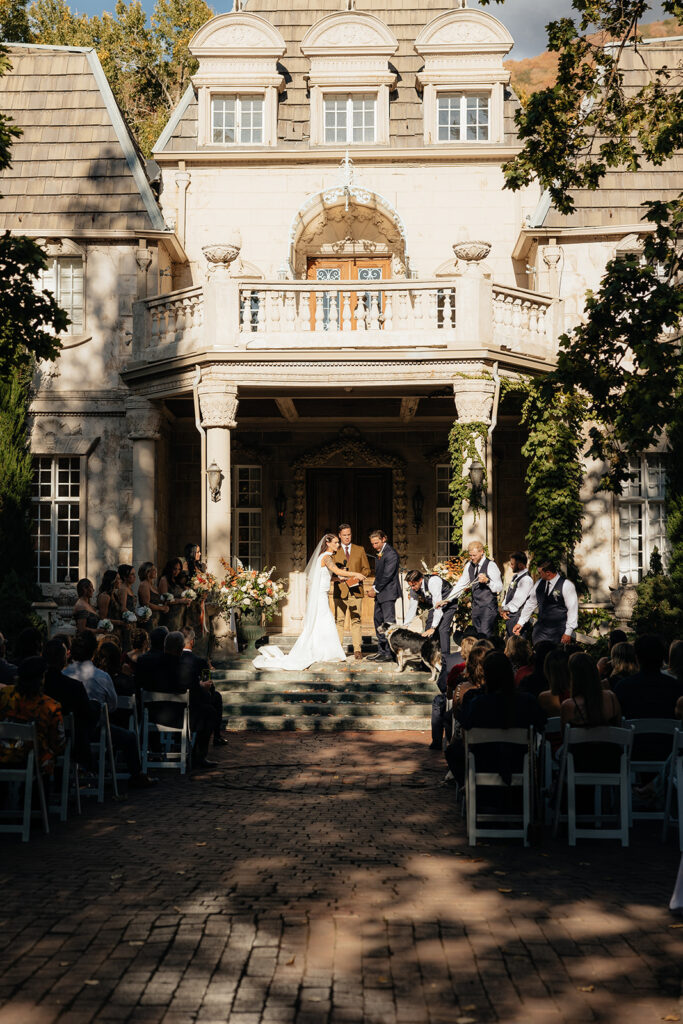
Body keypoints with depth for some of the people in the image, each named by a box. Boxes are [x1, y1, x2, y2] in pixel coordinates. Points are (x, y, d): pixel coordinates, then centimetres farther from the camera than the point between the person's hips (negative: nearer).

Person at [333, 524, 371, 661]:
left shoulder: (360, 550, 12)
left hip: (355, 590, 0)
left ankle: (357, 650, -2)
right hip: (340, 590, 0)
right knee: (339, 621, -2)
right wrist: (337, 576, -11)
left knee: (356, 621, -2)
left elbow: (366, 569, 13)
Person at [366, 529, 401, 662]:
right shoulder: (380, 553, 16)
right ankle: (381, 650, 18)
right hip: (380, 593, 10)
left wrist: (375, 589, -12)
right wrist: (373, 587, 5)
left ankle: (390, 653, -6)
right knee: (378, 620, 12)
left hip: (388, 592, -10)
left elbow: (387, 575, -18)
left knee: (389, 622, -8)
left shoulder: (391, 554, -14)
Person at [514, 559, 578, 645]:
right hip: (540, 630, 5)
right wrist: (520, 623, 11)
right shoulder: (540, 583, 8)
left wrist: (568, 633, -14)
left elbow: (572, 610, -12)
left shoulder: (566, 585, -10)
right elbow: (530, 604, 15)